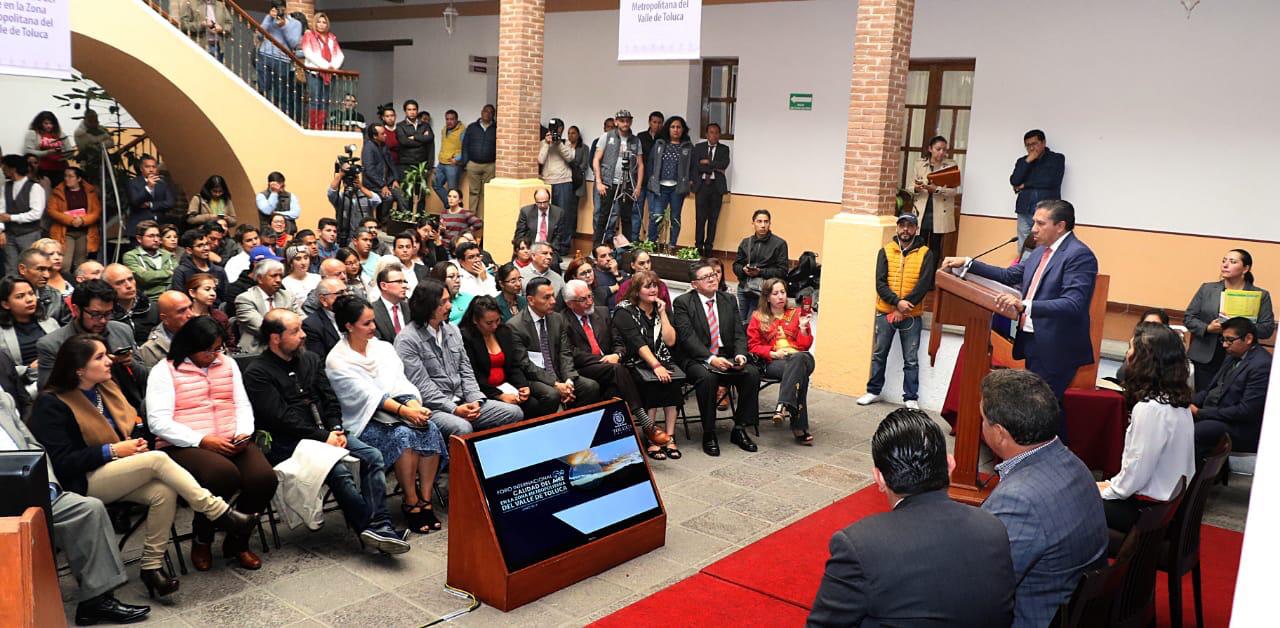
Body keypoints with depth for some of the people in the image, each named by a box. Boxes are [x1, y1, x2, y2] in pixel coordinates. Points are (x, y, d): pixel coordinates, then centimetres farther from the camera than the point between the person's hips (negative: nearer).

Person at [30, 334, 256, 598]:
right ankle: (219, 512, -24)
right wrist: (113, 451, -18)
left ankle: (152, 566, -18)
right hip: (83, 483, -7)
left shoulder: (106, 388, 11)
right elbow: (61, 462, -16)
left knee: (164, 492, -26)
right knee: (157, 459, -28)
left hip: (116, 471, 7)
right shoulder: (51, 404, -10)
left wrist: (135, 441, -1)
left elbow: (131, 424, 22)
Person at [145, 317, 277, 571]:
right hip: (184, 446, -5)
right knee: (224, 475, -35)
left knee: (264, 478, -24)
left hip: (231, 443, 5)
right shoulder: (164, 371, 1)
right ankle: (201, 540, -4)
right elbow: (158, 422, -9)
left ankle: (237, 541, 4)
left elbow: (242, 405, 15)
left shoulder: (227, 363, 18)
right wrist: (202, 440, -18)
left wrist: (243, 433, -7)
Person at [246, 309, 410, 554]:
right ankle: (372, 527, -21)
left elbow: (330, 399, 15)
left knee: (373, 456, -16)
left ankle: (378, 526, -23)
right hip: (287, 443, -6)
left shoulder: (311, 359, 16)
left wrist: (336, 429, -4)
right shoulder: (256, 374, -5)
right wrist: (324, 437, -16)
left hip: (325, 433, 7)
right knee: (340, 471, -30)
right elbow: (282, 418, -13)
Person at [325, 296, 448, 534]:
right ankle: (411, 503, -20)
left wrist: (414, 406, -17)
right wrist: (404, 411, -25)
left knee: (430, 430, -24)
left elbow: (401, 384, 4)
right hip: (364, 421, -5)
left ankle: (425, 499, -18)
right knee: (402, 435, -32)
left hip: (397, 413, 5)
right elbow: (367, 394, -15)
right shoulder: (336, 361, -5)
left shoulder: (383, 347, 13)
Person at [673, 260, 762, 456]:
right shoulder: (683, 302, -3)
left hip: (727, 357, 5)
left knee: (752, 373, -21)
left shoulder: (728, 300, 12)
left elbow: (739, 333, 7)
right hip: (697, 359, -4)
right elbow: (687, 337, -14)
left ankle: (739, 429, -9)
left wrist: (740, 355, -14)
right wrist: (710, 358, -26)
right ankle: (709, 434, -19)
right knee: (707, 377, -36)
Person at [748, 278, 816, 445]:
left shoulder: (796, 314, 20)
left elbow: (805, 345, 14)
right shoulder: (758, 318, 16)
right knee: (800, 372, -37)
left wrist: (803, 326, -4)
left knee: (798, 359, -40)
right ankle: (799, 428, -45)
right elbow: (753, 346, 8)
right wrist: (773, 353, -8)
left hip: (799, 358, 2)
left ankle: (784, 406, -52)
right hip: (773, 363, -1)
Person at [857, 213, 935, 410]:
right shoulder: (886, 251, 2)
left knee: (911, 359, 2)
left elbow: (924, 284, -10)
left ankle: (911, 398, 10)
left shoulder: (925, 253, -2)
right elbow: (880, 283, -5)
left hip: (912, 315, -2)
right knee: (879, 354, 9)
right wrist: (897, 302, -19)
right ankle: (873, 392, 21)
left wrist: (904, 308, -16)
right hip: (885, 312, 2)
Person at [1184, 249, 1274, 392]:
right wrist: (1207, 328, -13)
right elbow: (1188, 318, 7)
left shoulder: (1260, 295, 3)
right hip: (1205, 359, 2)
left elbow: (1267, 329, -3)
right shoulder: (1207, 289, 8)